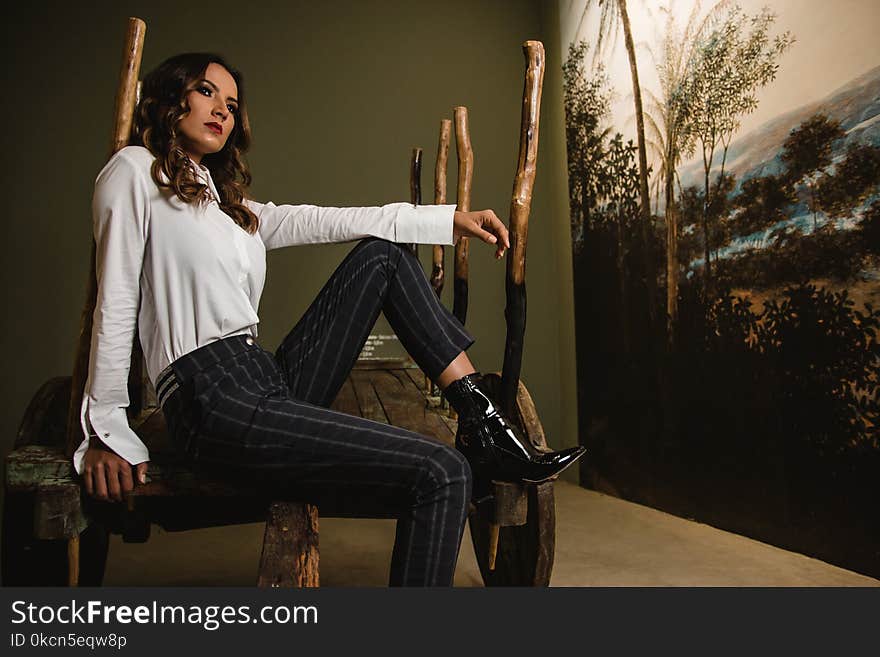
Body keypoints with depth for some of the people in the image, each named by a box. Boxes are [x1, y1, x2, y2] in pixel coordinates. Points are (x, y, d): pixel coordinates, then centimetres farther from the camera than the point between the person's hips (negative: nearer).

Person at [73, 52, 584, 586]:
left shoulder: (227, 200, 25)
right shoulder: (135, 170, 4)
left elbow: (322, 221, 18)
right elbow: (115, 304, 0)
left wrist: (453, 220, 12)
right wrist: (106, 431, -2)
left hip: (270, 386, 9)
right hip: (215, 402, -9)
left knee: (381, 254, 7)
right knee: (442, 473, -21)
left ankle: (484, 427, -1)